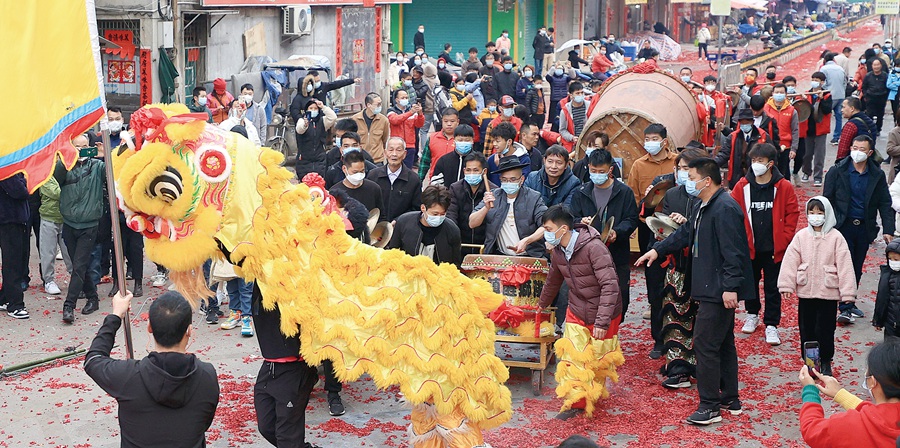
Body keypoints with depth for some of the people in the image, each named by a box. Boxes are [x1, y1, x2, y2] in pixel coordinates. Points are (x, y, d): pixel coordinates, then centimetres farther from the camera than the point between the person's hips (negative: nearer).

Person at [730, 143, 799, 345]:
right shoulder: (742, 186, -3)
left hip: (774, 249, -2)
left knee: (773, 287, 5)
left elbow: (792, 215, -3)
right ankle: (752, 314, 37)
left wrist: (783, 241, -7)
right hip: (749, 247, 2)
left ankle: (771, 325, 13)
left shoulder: (784, 187, -7)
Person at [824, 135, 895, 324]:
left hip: (864, 228, 3)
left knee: (857, 269, 11)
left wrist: (888, 229, -2)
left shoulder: (877, 175, 5)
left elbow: (885, 204, 6)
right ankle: (845, 308, -7)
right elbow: (827, 199, 0)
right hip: (843, 226, -3)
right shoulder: (837, 171, -2)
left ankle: (850, 303, 23)